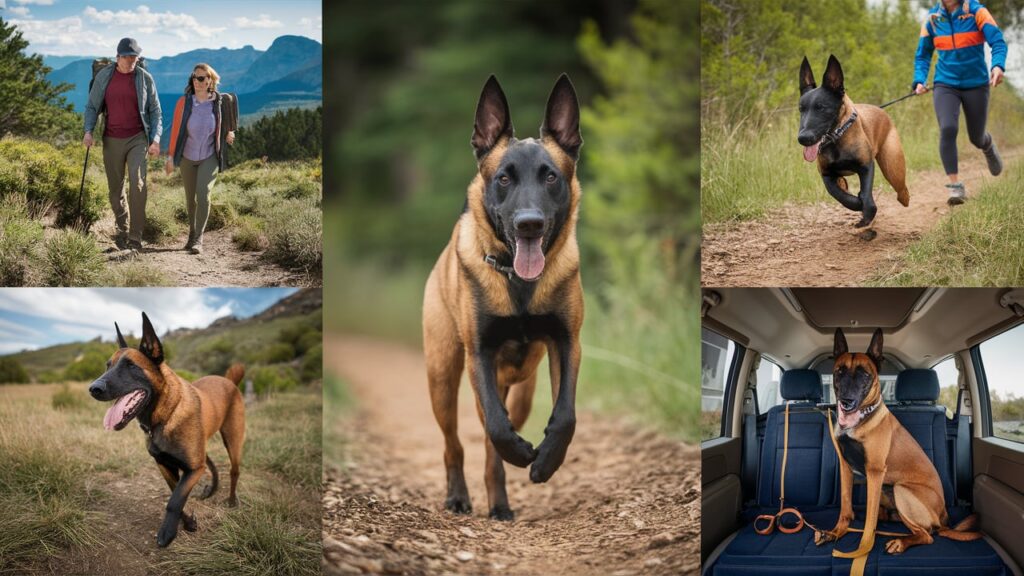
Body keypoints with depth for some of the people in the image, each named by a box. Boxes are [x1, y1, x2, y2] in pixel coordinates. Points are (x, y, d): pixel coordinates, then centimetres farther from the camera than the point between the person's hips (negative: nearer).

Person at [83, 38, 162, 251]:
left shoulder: (144, 78, 0)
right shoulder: (104, 76, 2)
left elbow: (155, 110, 5)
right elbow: (92, 106, 8)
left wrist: (156, 139, -5)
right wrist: (88, 130, -7)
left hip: (137, 139, -2)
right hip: (112, 140, 2)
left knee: (137, 183, -19)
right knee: (115, 188, 8)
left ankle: (136, 236, -16)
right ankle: (122, 230, 26)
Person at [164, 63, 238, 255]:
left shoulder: (220, 102, -12)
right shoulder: (184, 102, -13)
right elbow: (175, 130, -7)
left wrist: (228, 133, 15)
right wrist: (171, 156, -7)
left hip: (210, 157, -2)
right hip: (187, 157, 2)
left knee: (203, 192, -20)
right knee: (190, 198, 13)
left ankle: (198, 240, -16)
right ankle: (192, 233, 36)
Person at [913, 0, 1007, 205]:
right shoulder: (932, 19, 1)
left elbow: (998, 41, -16)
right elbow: (922, 55, 11)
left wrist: (998, 66, -35)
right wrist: (919, 81, -5)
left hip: (976, 84, -1)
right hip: (945, 85, 1)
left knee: (976, 138, 11)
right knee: (947, 129, -23)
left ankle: (989, 146, 51)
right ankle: (955, 187, -18)